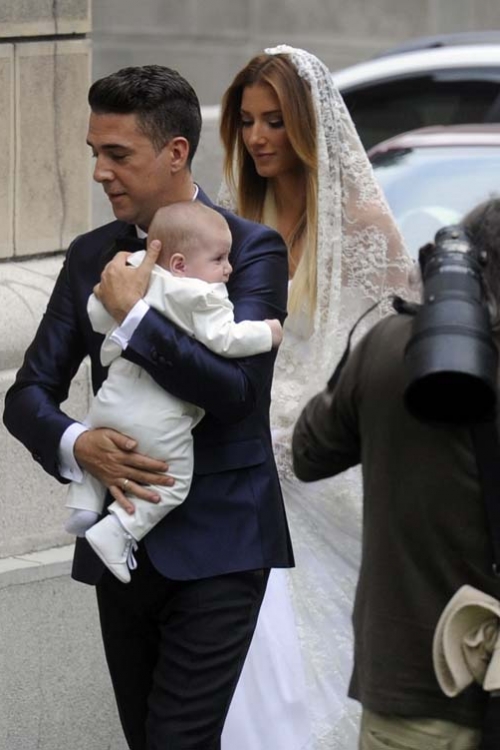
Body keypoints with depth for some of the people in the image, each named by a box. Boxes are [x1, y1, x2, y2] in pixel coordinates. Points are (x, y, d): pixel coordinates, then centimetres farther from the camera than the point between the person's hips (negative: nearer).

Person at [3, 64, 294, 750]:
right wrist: (78, 443, -15)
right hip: (124, 539, 6)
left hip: (216, 545, -5)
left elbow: (238, 387, -21)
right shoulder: (92, 256, 8)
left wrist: (130, 313, -17)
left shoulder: (252, 249, -7)